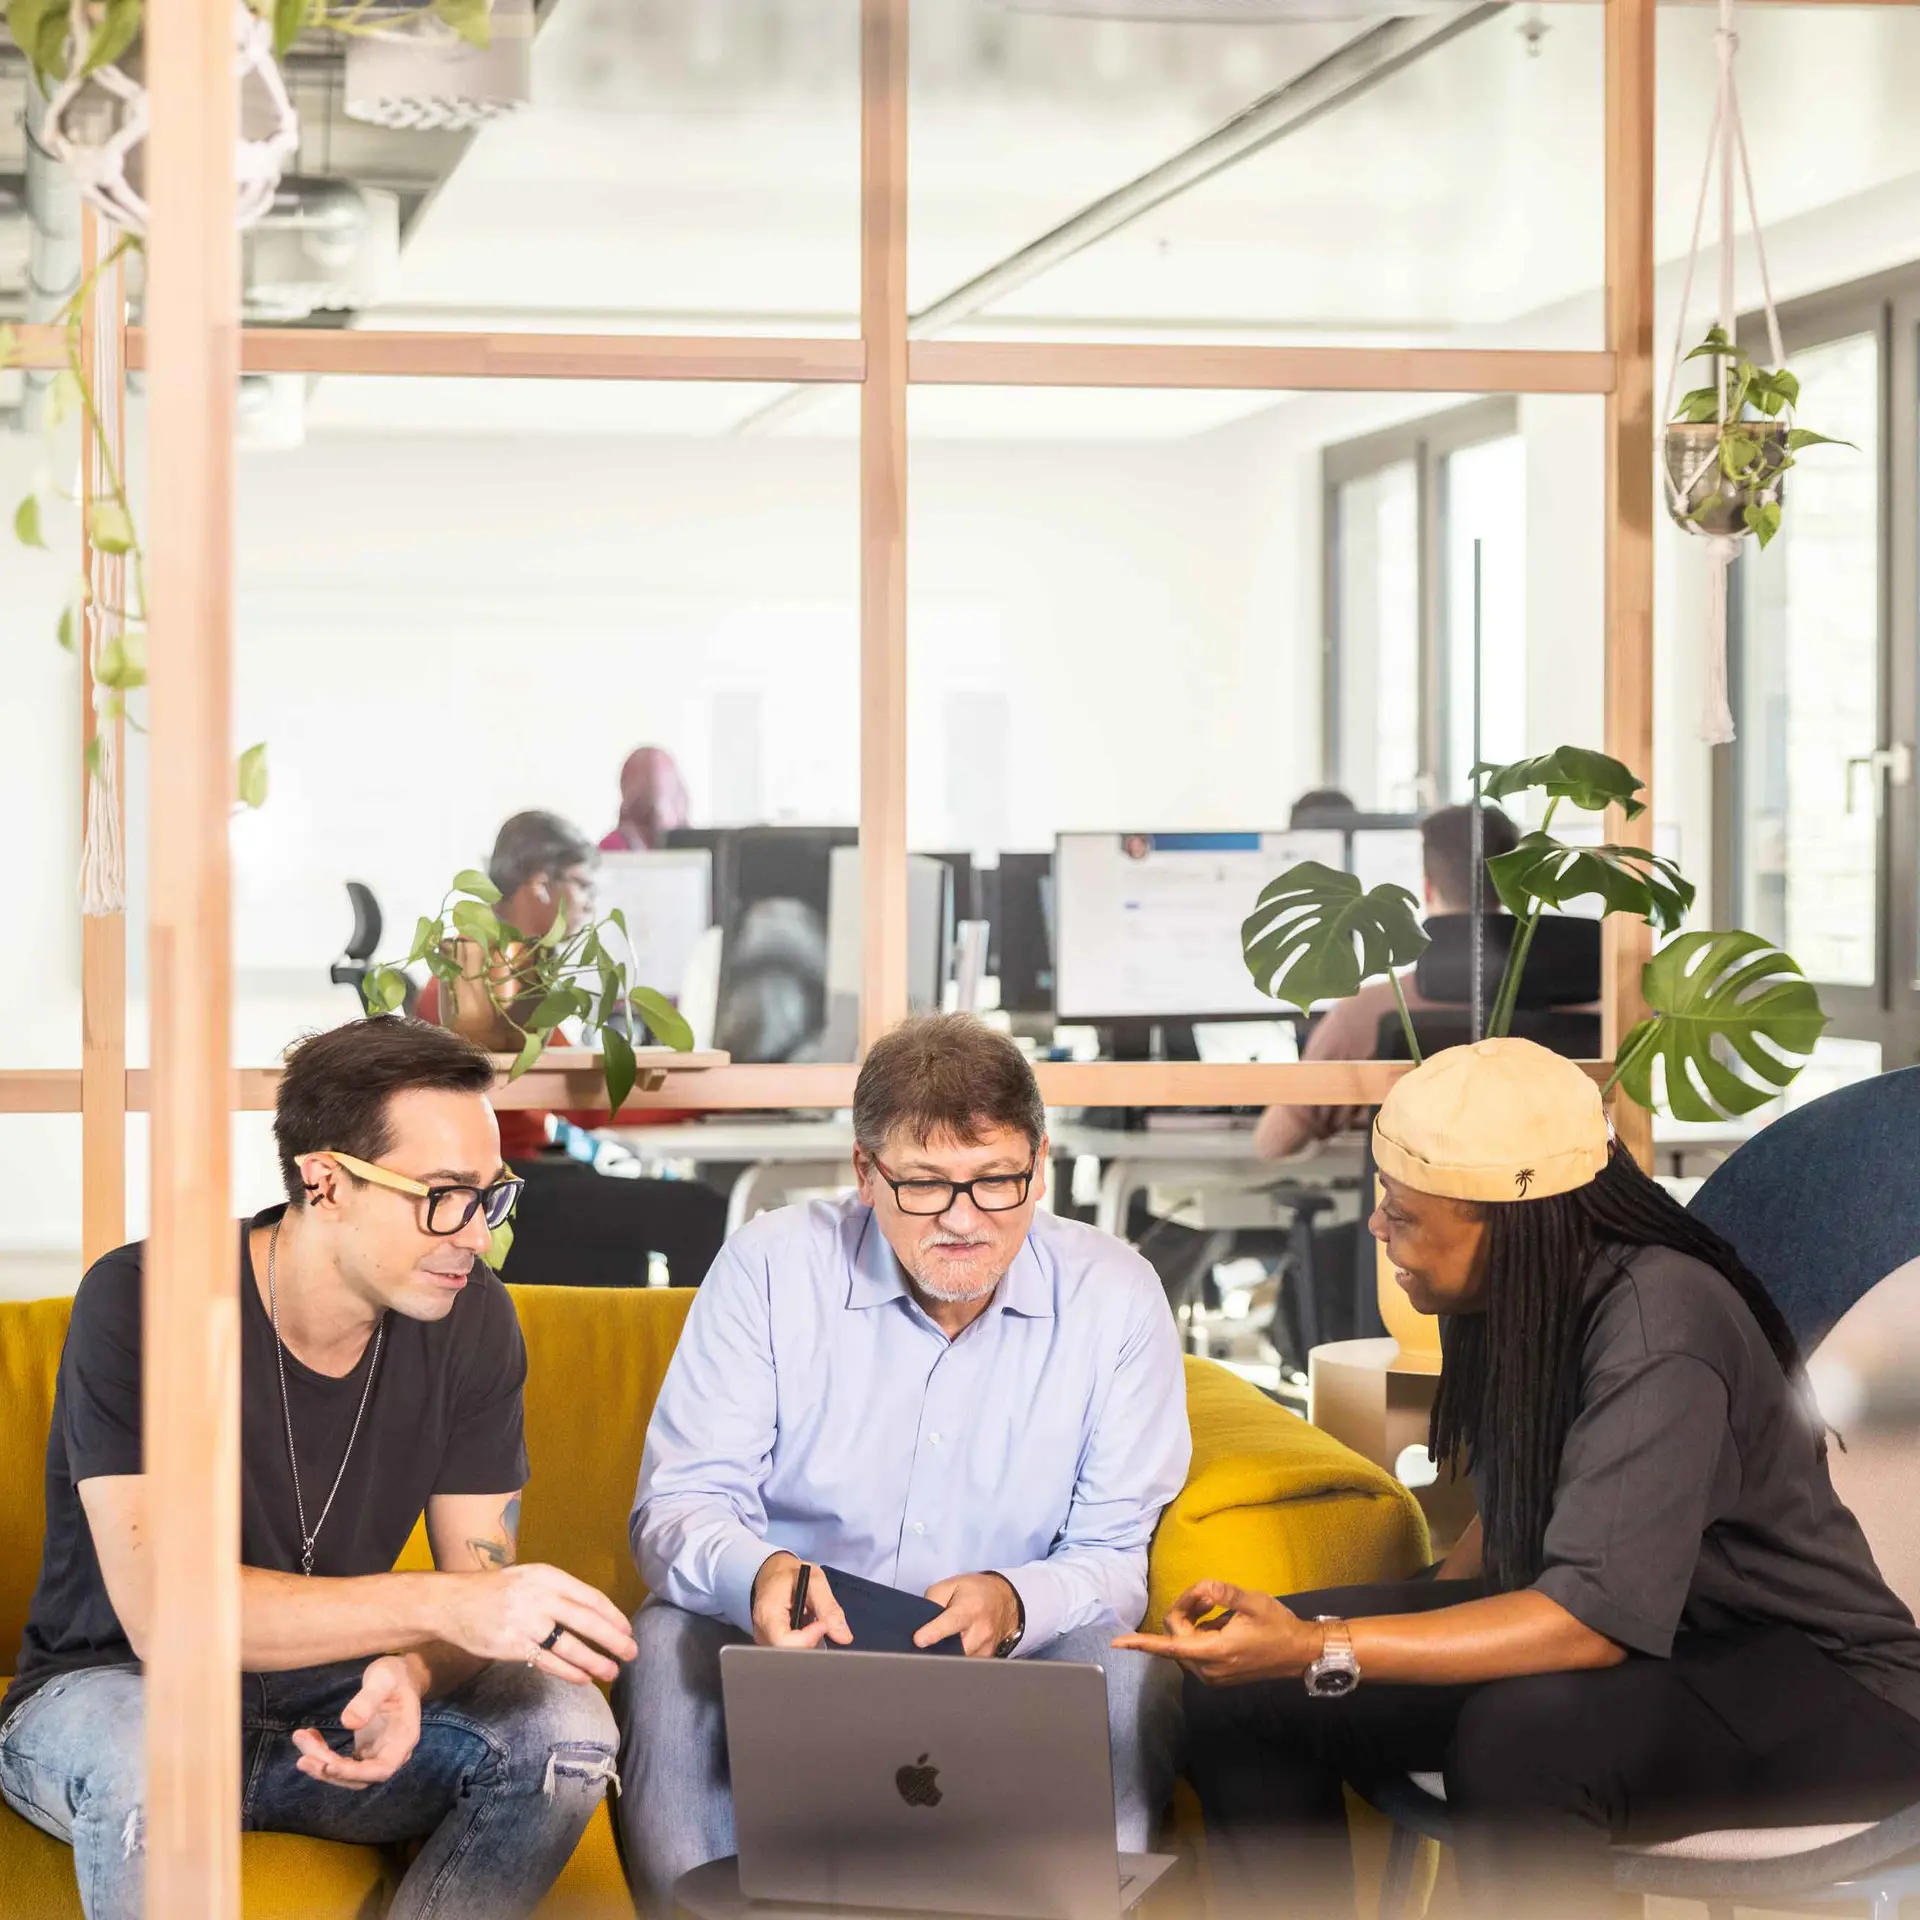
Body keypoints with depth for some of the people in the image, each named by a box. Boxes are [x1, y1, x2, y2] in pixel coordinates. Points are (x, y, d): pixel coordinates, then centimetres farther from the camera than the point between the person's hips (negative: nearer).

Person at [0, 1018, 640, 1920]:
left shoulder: (469, 1320, -6)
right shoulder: (138, 1302, -21)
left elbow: (484, 1588, -5)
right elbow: (158, 1606, -29)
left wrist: (411, 1676, -30)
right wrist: (438, 1604, -37)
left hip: (330, 1708, 5)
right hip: (109, 1693, -4)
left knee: (562, 1726, -22)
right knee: (148, 1759, -39)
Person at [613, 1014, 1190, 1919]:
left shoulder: (1113, 1294, -4)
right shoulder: (771, 1265, -6)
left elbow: (1117, 1560, -4)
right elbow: (678, 1504, -8)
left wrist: (1016, 1603, -29)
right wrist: (754, 1572, -34)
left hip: (1006, 1671, 0)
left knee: (1126, 1681, -29)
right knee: (669, 1646, -30)